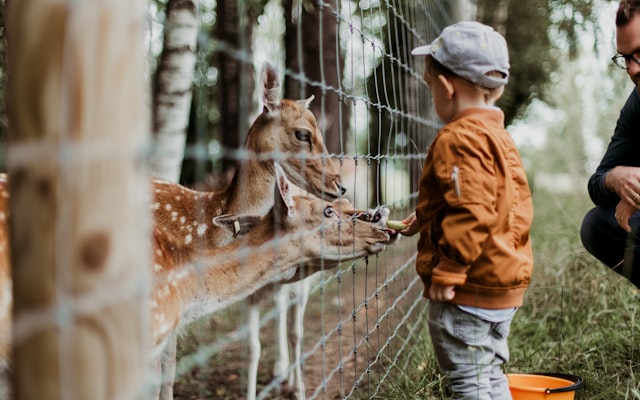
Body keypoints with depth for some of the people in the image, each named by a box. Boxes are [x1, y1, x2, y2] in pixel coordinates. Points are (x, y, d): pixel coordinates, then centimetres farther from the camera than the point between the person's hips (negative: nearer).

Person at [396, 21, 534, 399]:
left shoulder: (460, 139, -18)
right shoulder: (498, 136, 14)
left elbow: (471, 213, -26)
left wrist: (446, 272, -21)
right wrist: (429, 218, 25)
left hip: (469, 287, -10)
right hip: (504, 284, 10)